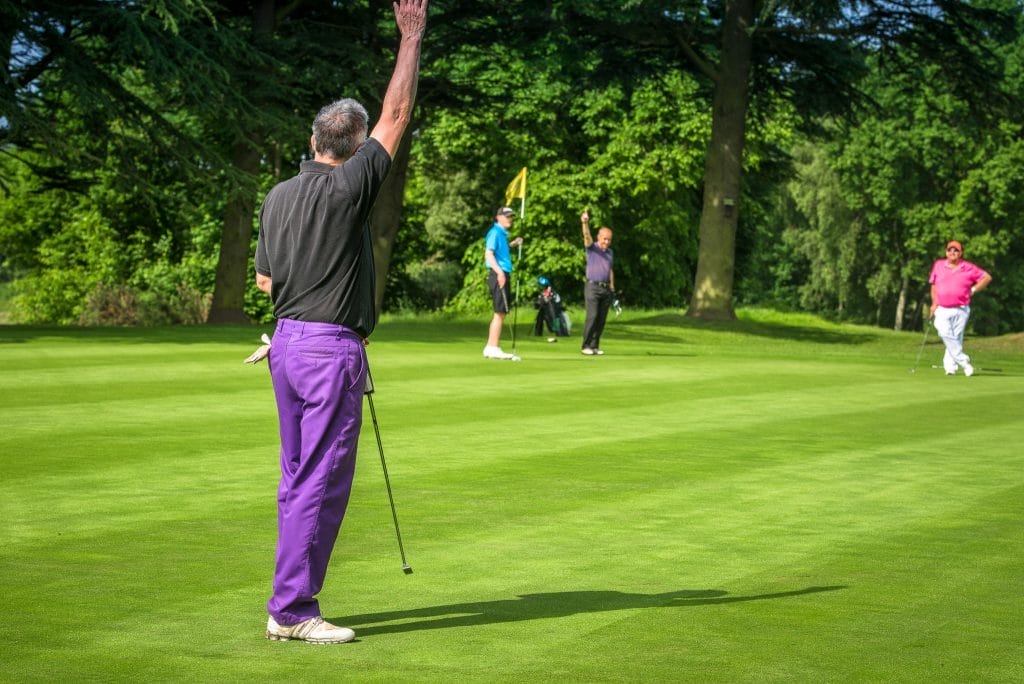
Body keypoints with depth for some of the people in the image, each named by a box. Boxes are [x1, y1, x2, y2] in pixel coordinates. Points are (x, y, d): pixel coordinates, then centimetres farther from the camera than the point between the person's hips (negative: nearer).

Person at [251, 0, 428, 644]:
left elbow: (265, 280, 16)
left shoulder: (277, 197, 8)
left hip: (287, 342, 8)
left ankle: (291, 601, 17)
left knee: (300, 479, 13)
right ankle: (293, 609, -4)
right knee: (323, 481, -5)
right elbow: (397, 115, -7)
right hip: (332, 348, -8)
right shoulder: (347, 188, -12)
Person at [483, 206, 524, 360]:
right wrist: (499, 272, -29)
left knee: (500, 313, 12)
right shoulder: (495, 233, -10)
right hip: (498, 275, -10)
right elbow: (488, 254, -19)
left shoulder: (502, 234, 18)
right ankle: (494, 348, -9)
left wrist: (512, 244, 20)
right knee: (500, 313, -10)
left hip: (503, 275, 10)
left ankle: (490, 348, 15)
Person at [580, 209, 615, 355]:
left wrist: (612, 288, 17)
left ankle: (595, 346, 8)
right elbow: (587, 236, -20)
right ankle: (586, 346, -8)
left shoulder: (610, 252, 16)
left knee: (602, 319, 2)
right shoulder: (591, 248, 0)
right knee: (592, 316, -14)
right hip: (592, 287, -5)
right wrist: (585, 223, -39)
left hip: (606, 288, 5)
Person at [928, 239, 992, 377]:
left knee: (956, 338, -2)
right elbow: (933, 285, 18)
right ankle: (963, 361, -10)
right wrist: (934, 303, 10)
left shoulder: (969, 268, 1)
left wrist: (973, 290, 1)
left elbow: (987, 278, 9)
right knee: (946, 334, -18)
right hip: (942, 309, 1)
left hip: (961, 310, -1)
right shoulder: (938, 265, 8)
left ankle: (950, 366, 4)